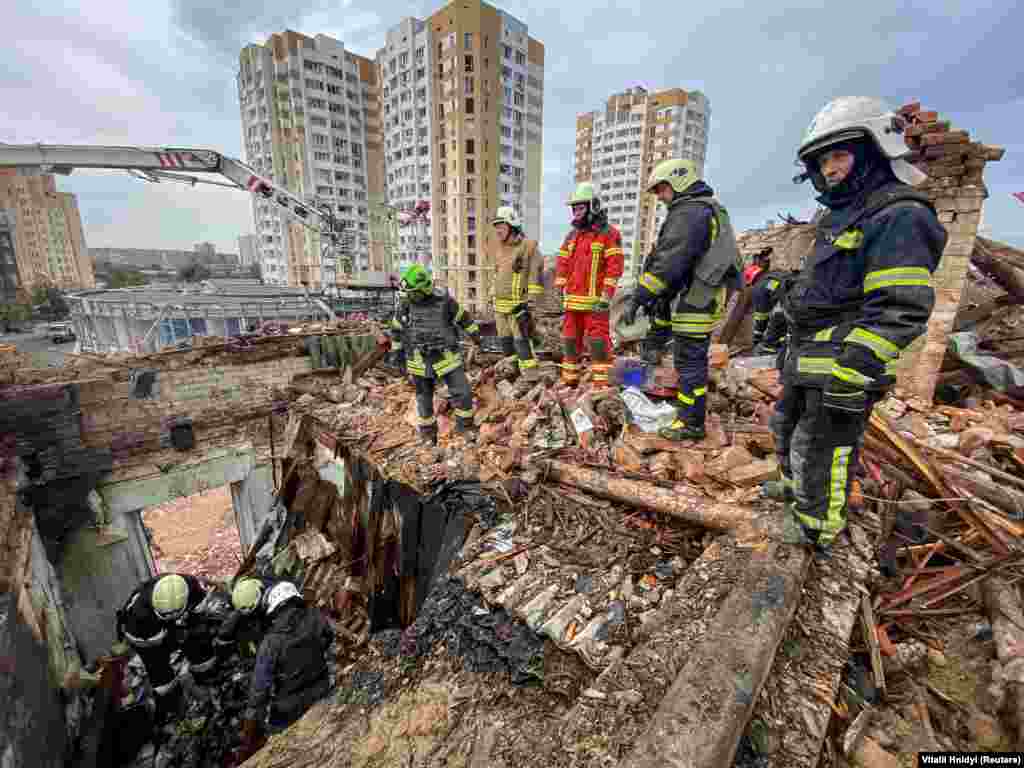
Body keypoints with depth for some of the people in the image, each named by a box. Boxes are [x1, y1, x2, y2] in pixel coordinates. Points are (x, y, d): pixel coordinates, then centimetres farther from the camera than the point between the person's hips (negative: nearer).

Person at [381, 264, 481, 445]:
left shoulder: (444, 300, -11)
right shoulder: (405, 304, -7)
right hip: (420, 361, 1)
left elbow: (462, 317, 5)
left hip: (446, 357, -1)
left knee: (463, 393, -2)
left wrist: (475, 333, 14)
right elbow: (396, 329, 6)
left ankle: (464, 425, 22)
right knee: (424, 399, 13)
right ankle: (428, 432, 33)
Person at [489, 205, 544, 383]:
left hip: (518, 304, -8)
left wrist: (530, 300, -17)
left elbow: (535, 276, -12)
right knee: (505, 341, 13)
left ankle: (530, 376, -3)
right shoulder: (498, 248, 14)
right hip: (500, 305, 8)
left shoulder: (528, 247, -8)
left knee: (522, 341, -10)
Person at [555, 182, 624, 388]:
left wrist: (606, 296, -16)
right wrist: (560, 291, 10)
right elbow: (562, 264, 17)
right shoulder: (572, 235, 17)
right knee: (570, 341, 12)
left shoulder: (608, 234, -2)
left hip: (595, 301, -6)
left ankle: (601, 384, 0)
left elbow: (614, 266, -9)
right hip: (572, 300, 7)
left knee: (598, 343, -7)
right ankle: (569, 381, 23)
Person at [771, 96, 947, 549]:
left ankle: (814, 529, 22)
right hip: (808, 360, 10)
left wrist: (849, 380, -28)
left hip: (842, 366, -10)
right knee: (787, 429, 24)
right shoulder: (845, 218, 17)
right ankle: (795, 494, 46)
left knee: (820, 451, 2)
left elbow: (898, 314, -23)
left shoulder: (899, 218, -15)